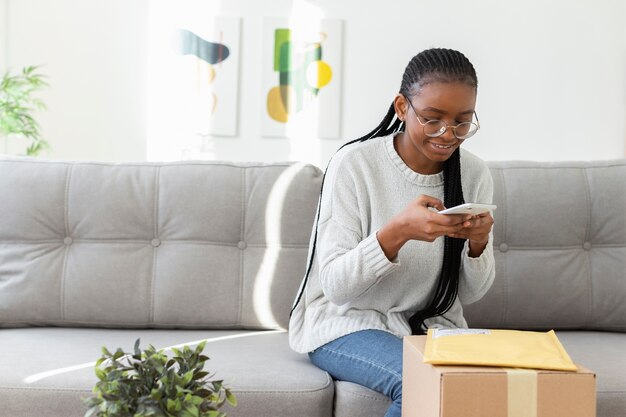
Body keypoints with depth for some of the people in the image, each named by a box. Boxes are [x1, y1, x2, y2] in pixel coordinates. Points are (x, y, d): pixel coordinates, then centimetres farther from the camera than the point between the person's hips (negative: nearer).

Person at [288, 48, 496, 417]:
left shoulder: (475, 174, -1)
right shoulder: (353, 164, -13)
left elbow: (470, 294, 3)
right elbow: (335, 285, -18)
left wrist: (478, 244, -19)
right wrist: (398, 232, -34)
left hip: (433, 327, 4)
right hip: (348, 323, -3)